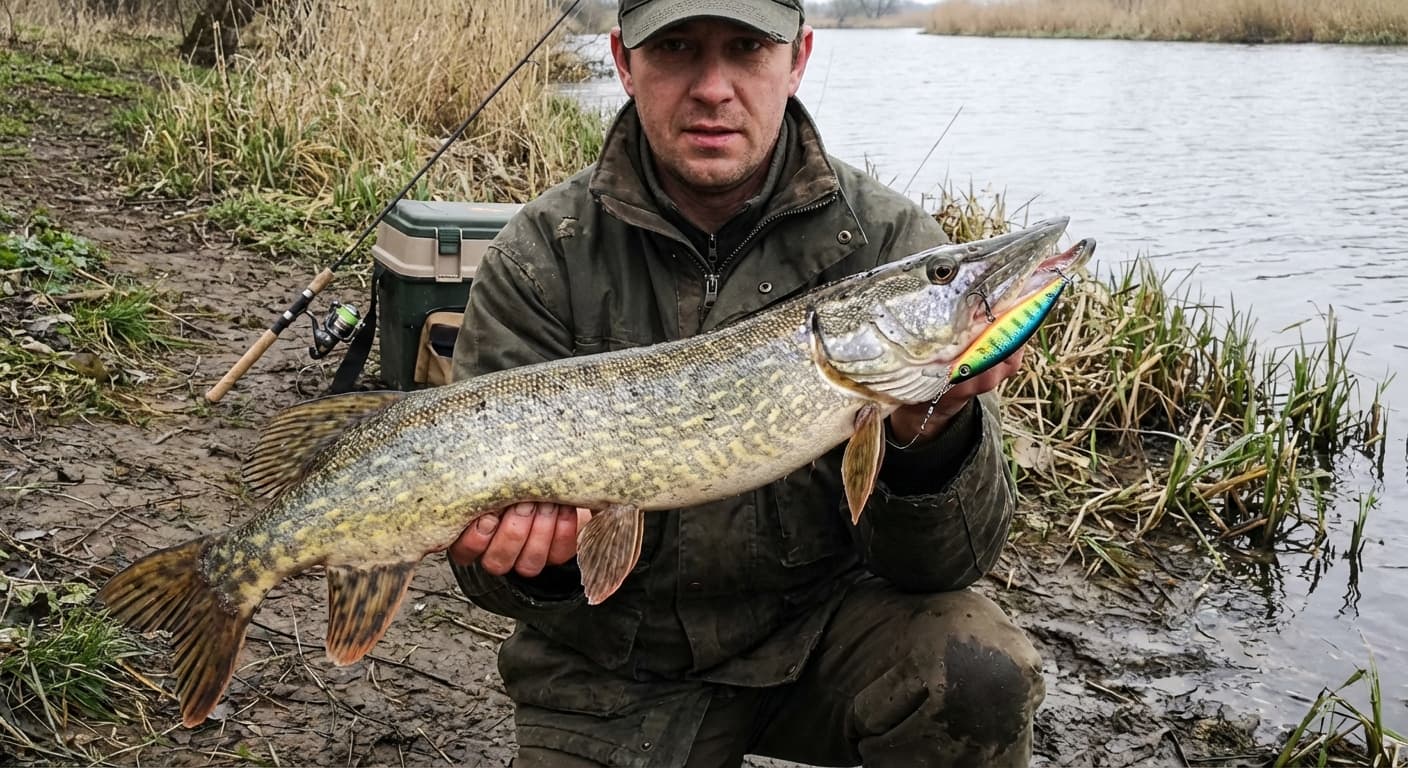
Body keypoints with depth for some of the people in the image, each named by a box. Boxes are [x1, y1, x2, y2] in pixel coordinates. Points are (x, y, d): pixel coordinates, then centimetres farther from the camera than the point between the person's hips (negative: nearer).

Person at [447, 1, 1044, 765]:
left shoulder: (888, 242, -12)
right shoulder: (539, 257, -11)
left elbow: (937, 564, -14)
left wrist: (931, 433, -35)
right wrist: (534, 555, -32)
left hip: (818, 620, 0)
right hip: (617, 660, 1)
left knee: (979, 678, -25)